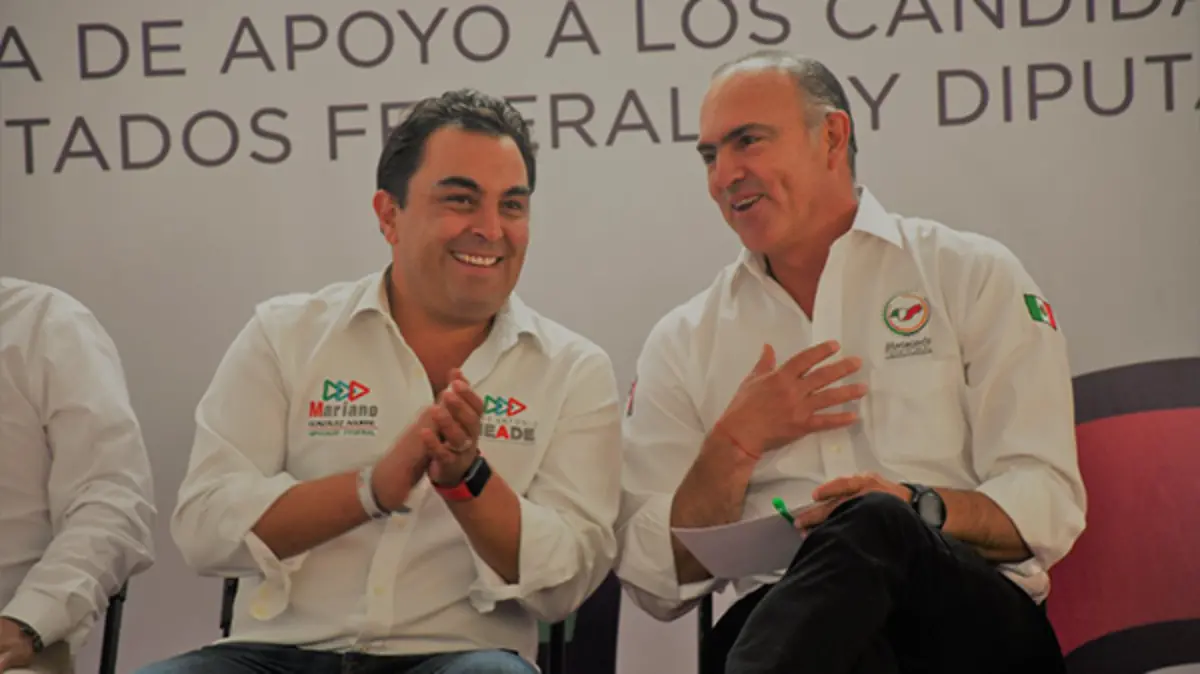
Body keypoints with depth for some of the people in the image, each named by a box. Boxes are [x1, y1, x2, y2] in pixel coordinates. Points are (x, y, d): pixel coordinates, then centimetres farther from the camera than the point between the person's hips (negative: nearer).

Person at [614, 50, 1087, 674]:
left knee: (872, 526, -35)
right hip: (777, 615, -1)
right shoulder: (683, 342, 17)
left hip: (976, 616, 1)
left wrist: (921, 508, -18)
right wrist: (736, 445, -3)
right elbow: (656, 584, 11)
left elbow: (1048, 506, 2)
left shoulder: (971, 276, 12)